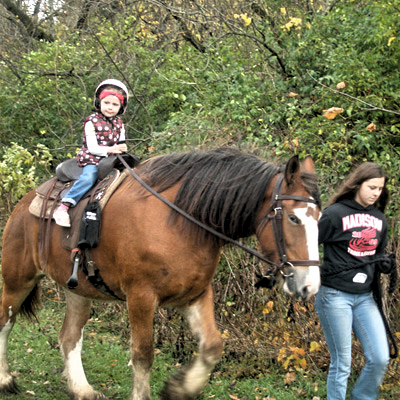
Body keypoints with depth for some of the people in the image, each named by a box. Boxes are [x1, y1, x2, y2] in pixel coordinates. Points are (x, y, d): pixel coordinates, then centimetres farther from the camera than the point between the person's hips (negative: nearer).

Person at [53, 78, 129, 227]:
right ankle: (63, 207, -36)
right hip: (92, 159, -6)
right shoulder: (92, 122, -4)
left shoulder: (119, 123, 13)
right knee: (89, 176, -33)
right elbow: (92, 148, -10)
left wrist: (122, 148, -7)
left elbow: (121, 144, 18)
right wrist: (110, 149, -22)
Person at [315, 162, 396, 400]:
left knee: (380, 359, 0)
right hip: (336, 297, -6)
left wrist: (385, 264, 2)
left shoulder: (379, 219, 10)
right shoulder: (336, 214, -9)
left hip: (365, 298, 6)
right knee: (341, 364, -1)